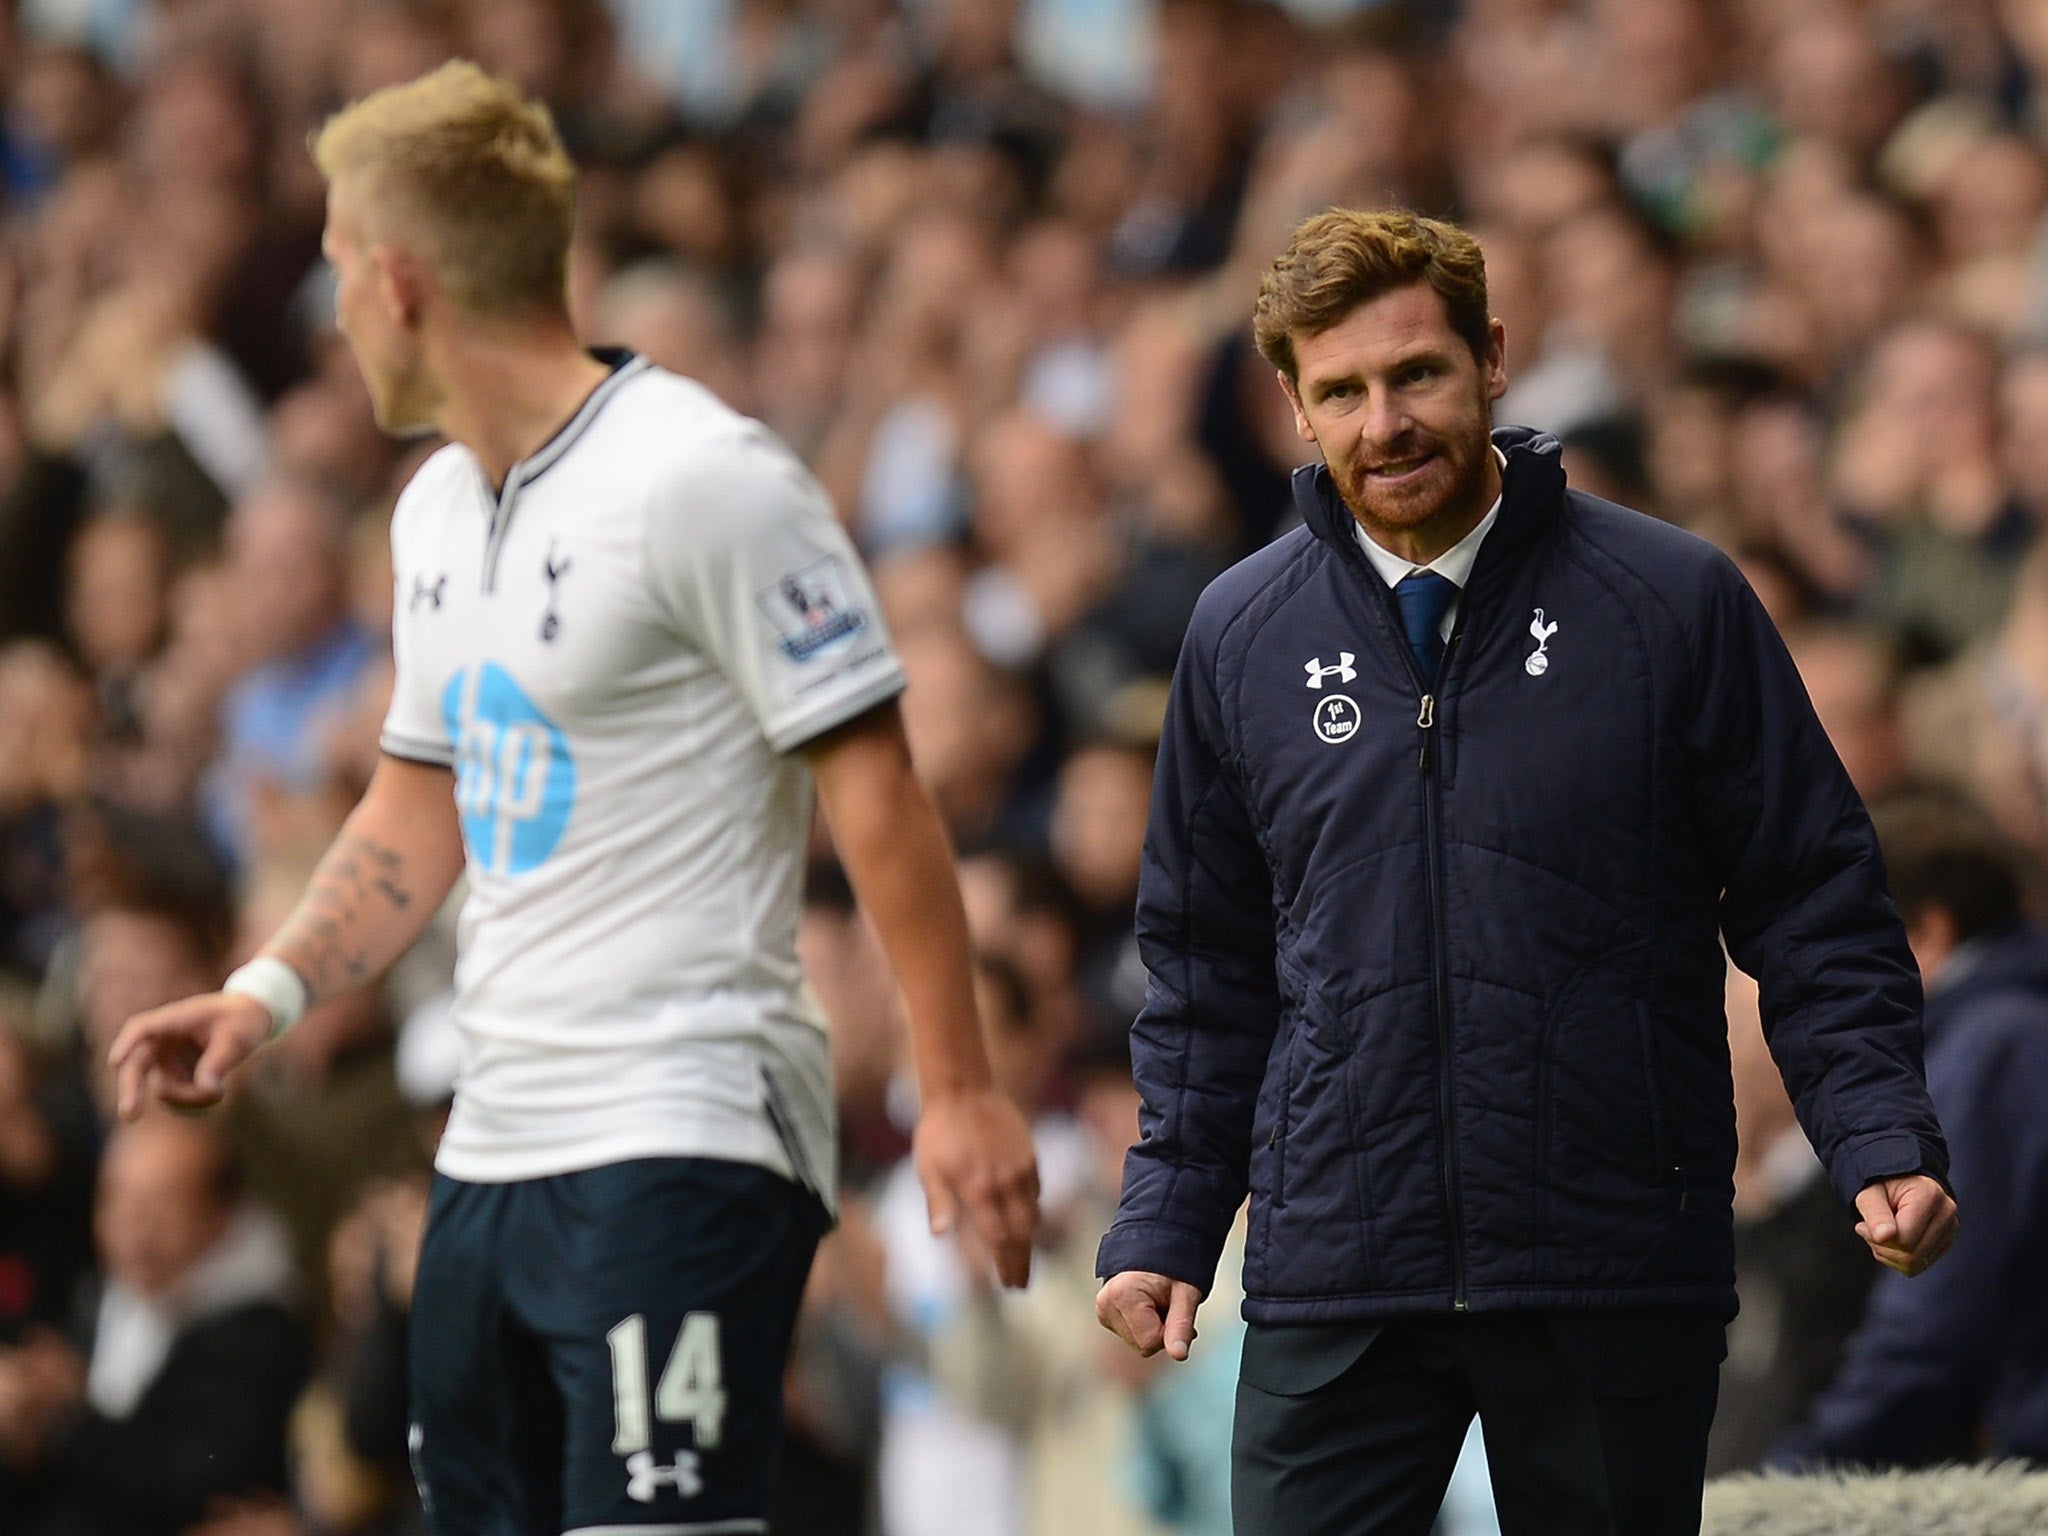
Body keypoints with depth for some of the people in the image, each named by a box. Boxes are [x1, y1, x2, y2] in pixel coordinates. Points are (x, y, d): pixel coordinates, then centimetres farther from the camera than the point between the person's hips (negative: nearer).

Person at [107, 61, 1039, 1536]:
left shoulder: (701, 479, -13)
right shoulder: (440, 505, 15)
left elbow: (872, 780, -14)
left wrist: (959, 1089, -18)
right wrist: (270, 991, 9)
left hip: (680, 1145, -9)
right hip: (490, 1142, 9)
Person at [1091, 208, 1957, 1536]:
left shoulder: (1675, 603, 0)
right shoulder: (1243, 633, 9)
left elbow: (1814, 907, 2)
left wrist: (1882, 1139, -10)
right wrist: (1166, 1223, 8)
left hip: (1619, 1277, -1)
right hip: (1334, 1293, 1)